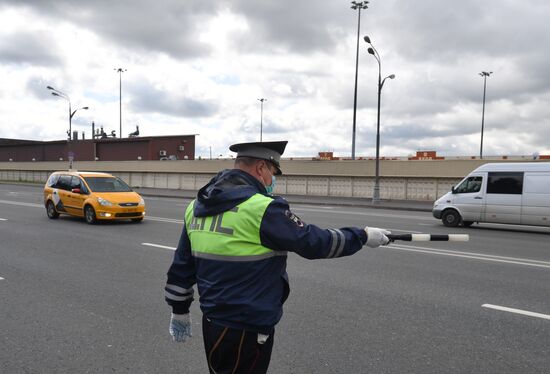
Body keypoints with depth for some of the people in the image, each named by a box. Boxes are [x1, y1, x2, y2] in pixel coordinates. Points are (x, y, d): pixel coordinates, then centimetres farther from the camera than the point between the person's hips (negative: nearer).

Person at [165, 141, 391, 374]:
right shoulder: (262, 208, -21)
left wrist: (180, 310, 22)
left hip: (212, 325, 8)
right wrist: (364, 235, 1)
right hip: (247, 333, -7)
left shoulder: (197, 205, 3)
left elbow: (181, 266, 10)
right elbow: (314, 242, -13)